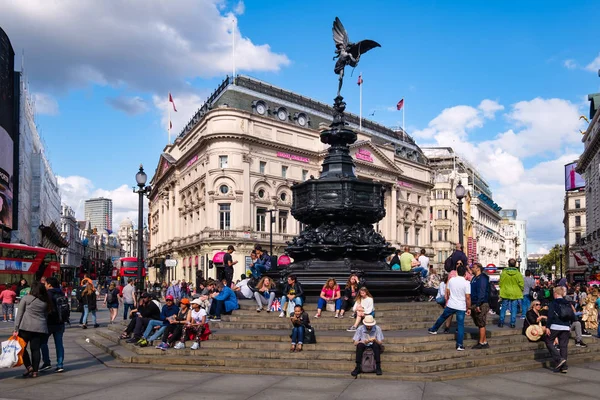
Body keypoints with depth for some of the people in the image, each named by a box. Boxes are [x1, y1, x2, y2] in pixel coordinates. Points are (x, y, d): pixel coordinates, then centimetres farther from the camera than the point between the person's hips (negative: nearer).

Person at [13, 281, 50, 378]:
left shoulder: (26, 298, -1)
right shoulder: (45, 302, 9)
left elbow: (19, 314, -2)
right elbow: (46, 315, 10)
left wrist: (16, 329, -1)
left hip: (26, 326, -3)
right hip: (40, 328, 3)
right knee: (36, 349, 6)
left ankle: (29, 366, 1)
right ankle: (35, 371, 7)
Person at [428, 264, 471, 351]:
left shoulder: (451, 280, -1)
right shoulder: (466, 283, -13)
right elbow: (468, 297, -14)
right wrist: (469, 308, -5)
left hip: (450, 305, 3)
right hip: (461, 307, -3)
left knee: (442, 317, 24)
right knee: (460, 325, 3)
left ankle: (433, 329, 42)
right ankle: (459, 345, 2)